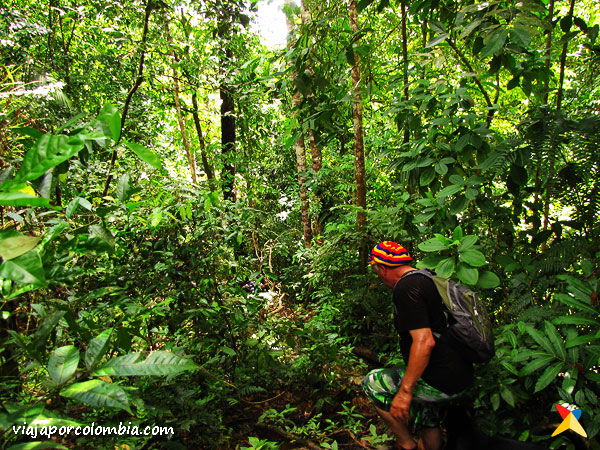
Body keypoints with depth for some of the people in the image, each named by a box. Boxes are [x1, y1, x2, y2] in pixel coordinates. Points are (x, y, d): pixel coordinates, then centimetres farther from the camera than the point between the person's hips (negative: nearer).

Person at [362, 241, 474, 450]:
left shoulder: (405, 288, -19)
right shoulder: (429, 279, 11)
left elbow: (424, 341, -28)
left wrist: (405, 391, -23)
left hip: (440, 382, -10)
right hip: (461, 377, 10)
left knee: (372, 383, 5)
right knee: (428, 422, 30)